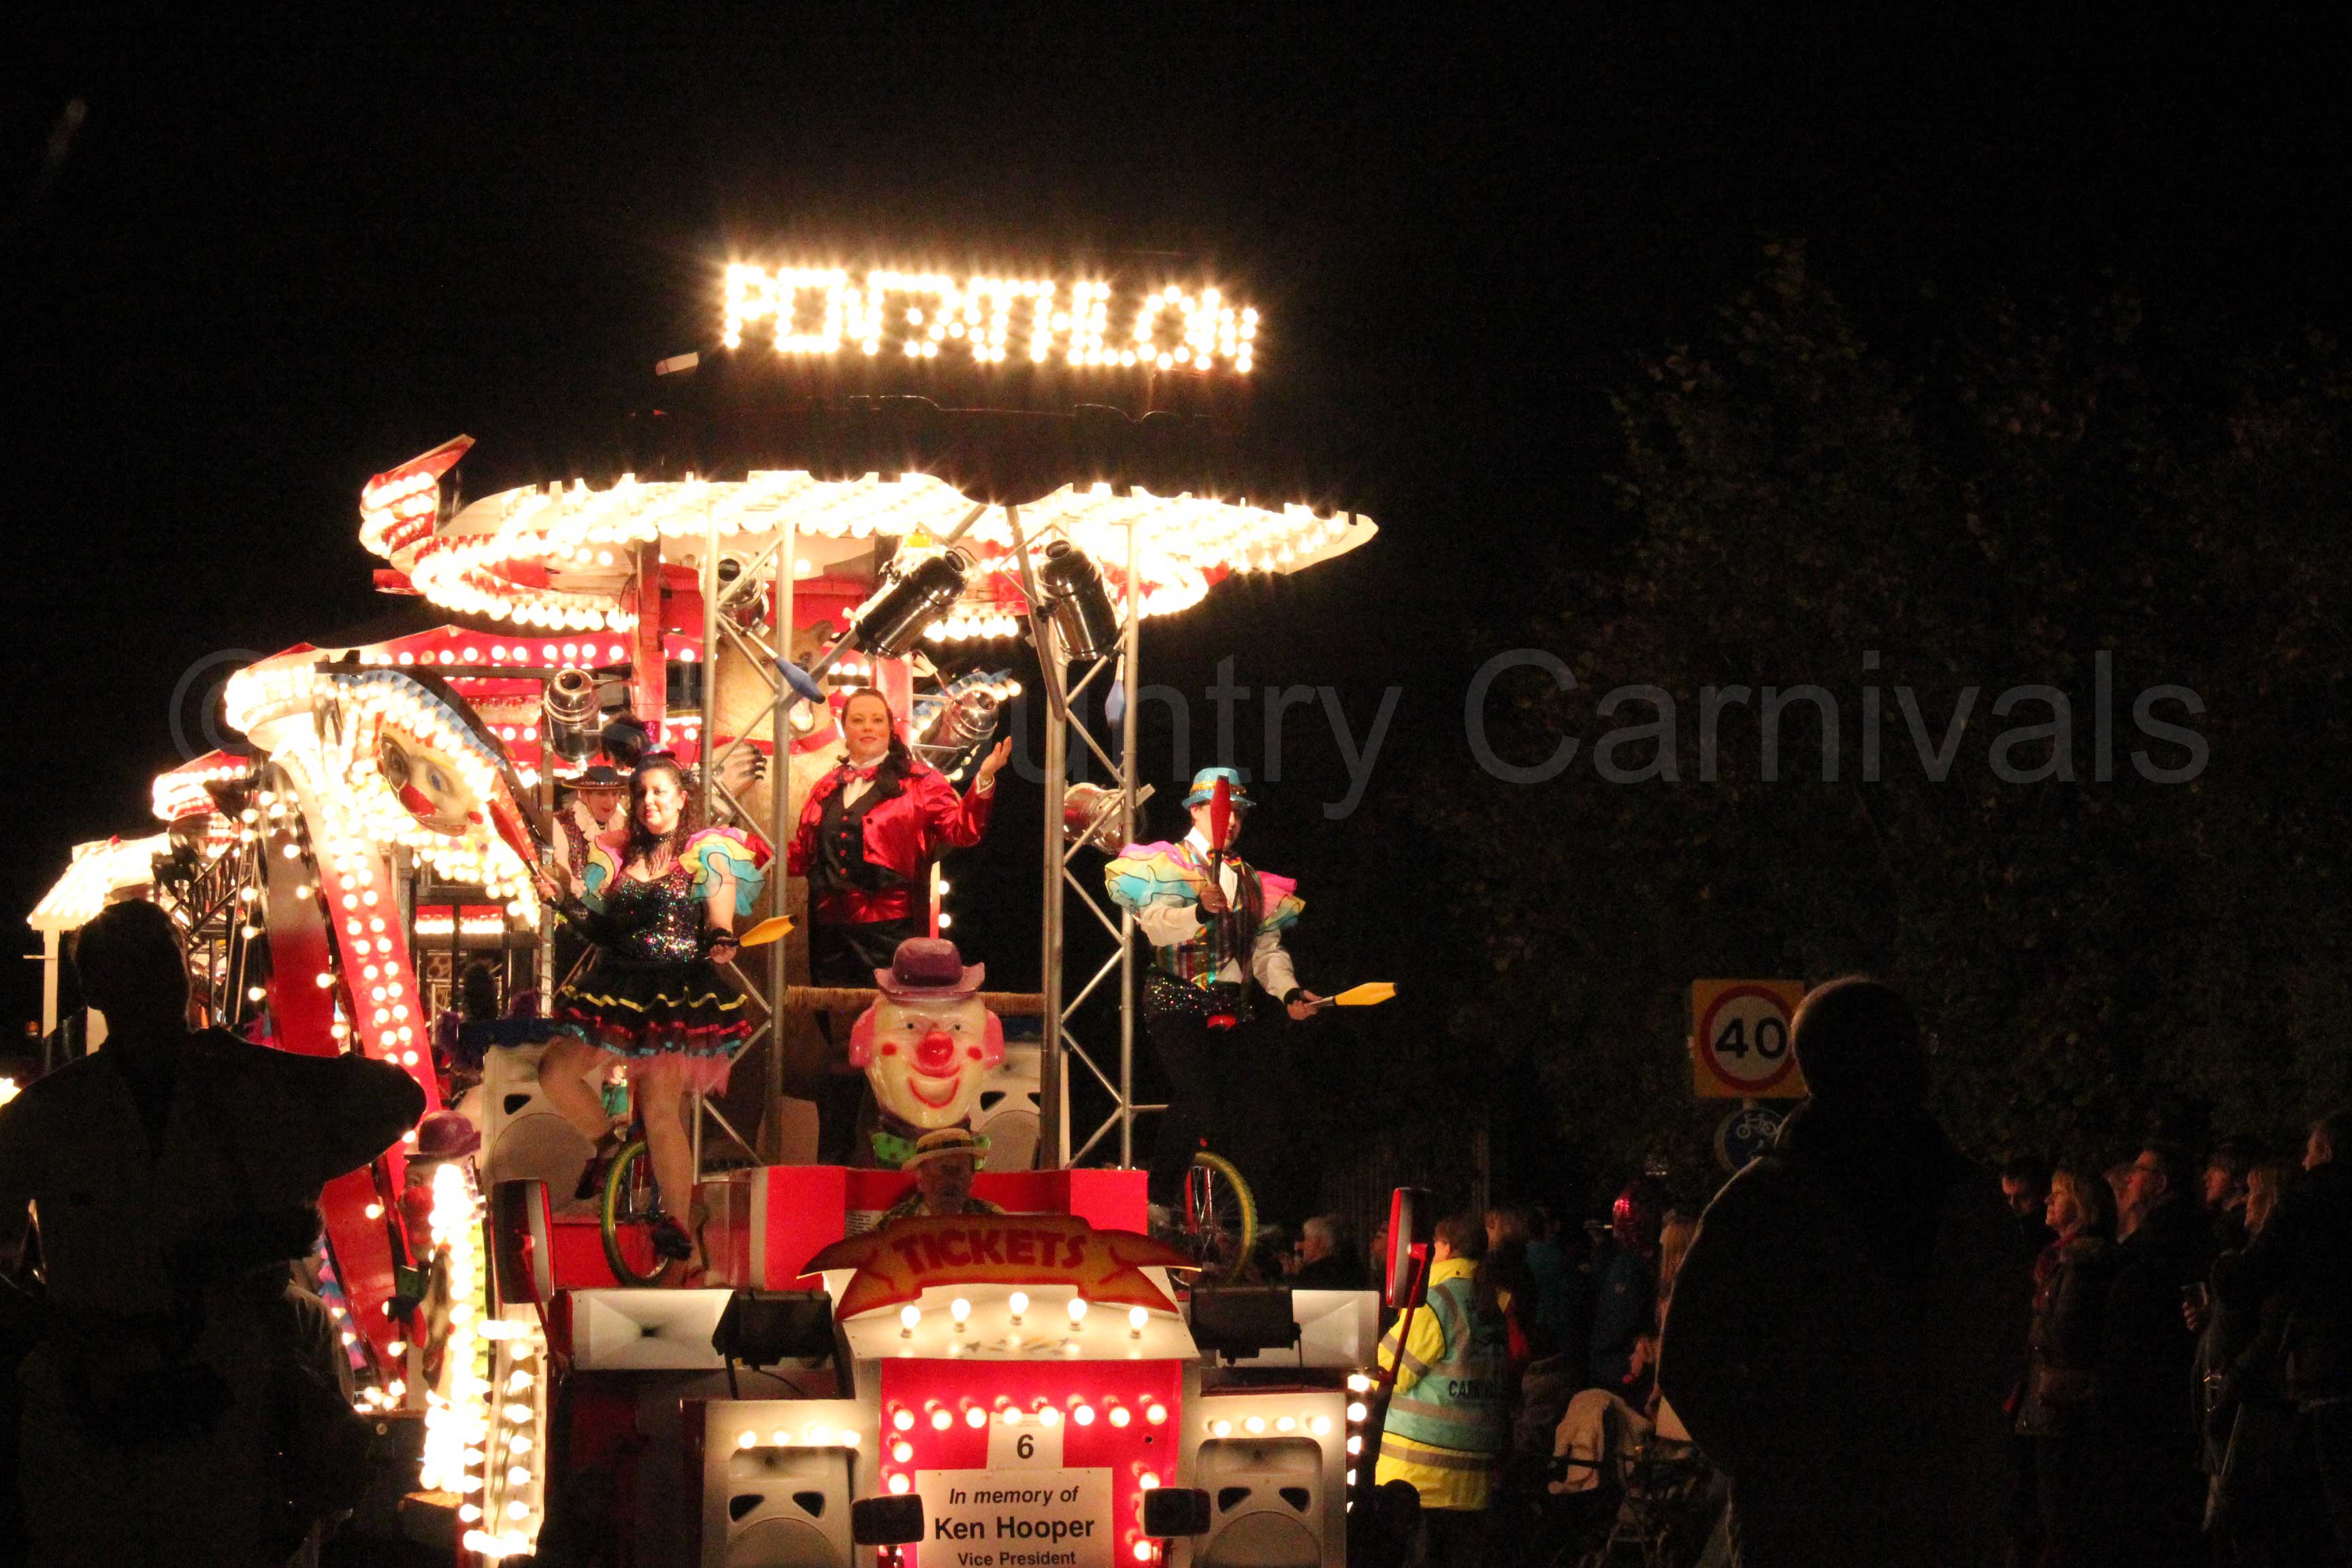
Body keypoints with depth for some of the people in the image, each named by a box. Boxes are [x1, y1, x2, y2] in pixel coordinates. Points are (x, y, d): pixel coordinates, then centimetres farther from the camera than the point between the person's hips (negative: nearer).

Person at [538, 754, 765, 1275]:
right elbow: (600, 928, 13)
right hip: (617, 987, 5)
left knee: (660, 1105, -14)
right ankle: (609, 1148, 13)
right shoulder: (618, 856, 17)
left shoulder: (707, 854, 4)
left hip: (680, 991, -5)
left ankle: (680, 1227, -8)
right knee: (556, 1071, -13)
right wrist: (570, 902, -5)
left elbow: (719, 926, -3)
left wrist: (720, 944, -26)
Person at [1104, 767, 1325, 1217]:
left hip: (1230, 1007, 6)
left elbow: (1266, 947, 13)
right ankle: (1158, 1203, -17)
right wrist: (1200, 911, -37)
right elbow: (1157, 925, -17)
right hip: (1178, 1003, -6)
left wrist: (1288, 991, -6)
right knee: (1195, 1094, -22)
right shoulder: (1167, 864, 2)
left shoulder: (1250, 879, 21)